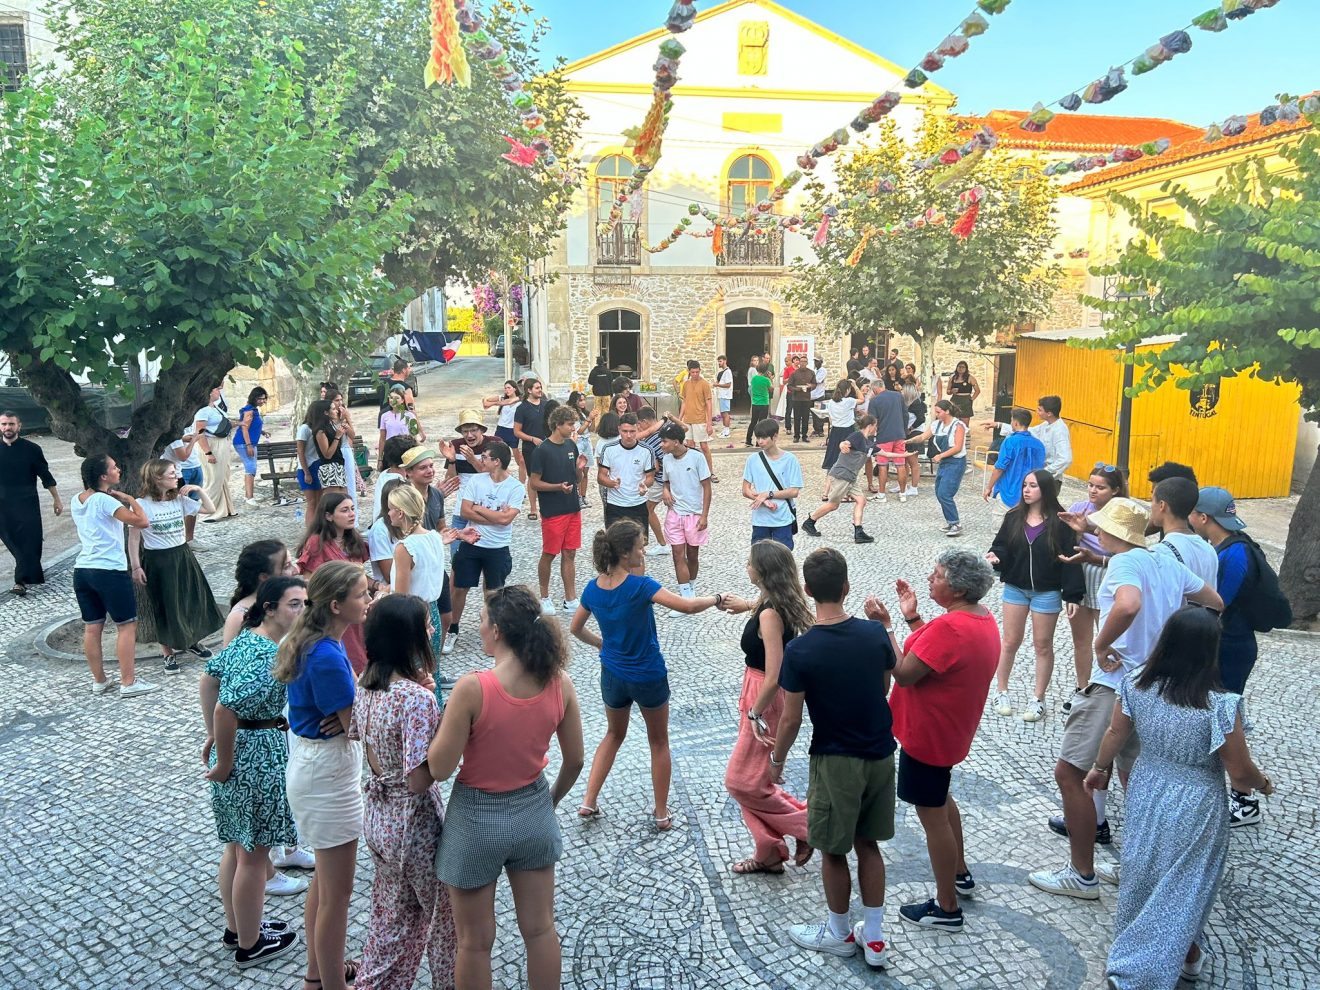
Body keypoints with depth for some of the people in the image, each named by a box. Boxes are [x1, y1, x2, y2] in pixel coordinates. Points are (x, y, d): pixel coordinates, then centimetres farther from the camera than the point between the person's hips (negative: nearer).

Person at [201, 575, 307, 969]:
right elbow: (225, 709, -30)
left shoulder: (247, 637, 4)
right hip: (256, 758, -9)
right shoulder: (269, 658, -25)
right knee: (254, 854, 7)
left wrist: (213, 737, 16)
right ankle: (250, 945, 23)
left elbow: (209, 679, 13)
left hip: (236, 745, 9)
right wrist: (224, 763, -17)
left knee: (237, 846, 22)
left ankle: (236, 928, 39)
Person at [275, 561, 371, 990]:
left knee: (324, 879, 26)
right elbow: (358, 724, -22)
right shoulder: (327, 657, -28)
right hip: (328, 773, -10)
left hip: (312, 765, 10)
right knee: (337, 892, 7)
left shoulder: (309, 639, 0)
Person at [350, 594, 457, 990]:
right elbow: (419, 781, -29)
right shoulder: (417, 698, -29)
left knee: (391, 918, 25)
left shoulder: (366, 685, -4)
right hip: (414, 824, -7)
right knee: (445, 915, 18)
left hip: (377, 817, 7)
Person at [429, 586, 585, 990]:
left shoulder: (472, 688, -26)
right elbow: (575, 760, -2)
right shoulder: (558, 682, -12)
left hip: (478, 819, -4)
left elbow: (440, 768, -18)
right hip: (533, 812, 4)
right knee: (540, 929, 21)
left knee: (475, 942, 16)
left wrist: (437, 709, -5)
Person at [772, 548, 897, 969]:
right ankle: (874, 938, 29)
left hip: (836, 761, -4)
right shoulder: (875, 633, -9)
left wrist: (777, 760, 3)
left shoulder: (800, 651, -21)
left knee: (833, 850, 15)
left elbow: (791, 719, -13)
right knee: (868, 844, 19)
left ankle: (839, 934, 33)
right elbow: (885, 689, 6)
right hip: (880, 755, 5)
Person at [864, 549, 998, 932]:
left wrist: (884, 624, -23)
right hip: (951, 728, 10)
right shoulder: (982, 617, 1)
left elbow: (904, 673, -27)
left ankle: (947, 908, 18)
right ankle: (960, 875, 46)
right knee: (940, 798, 29)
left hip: (928, 734, -10)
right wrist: (912, 617, 2)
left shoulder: (950, 627, -30)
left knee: (932, 815, 4)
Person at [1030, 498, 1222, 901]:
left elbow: (1128, 604, -38)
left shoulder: (1124, 562, -16)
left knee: (1069, 772, -1)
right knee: (1132, 773, 22)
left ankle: (1082, 875, 7)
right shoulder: (1169, 564, 9)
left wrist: (1101, 645, -23)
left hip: (1116, 683, -9)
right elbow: (1215, 602, 23)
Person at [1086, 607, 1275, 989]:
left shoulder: (1136, 686, -14)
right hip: (1194, 809, -4)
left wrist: (1100, 768, 20)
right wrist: (1264, 784, 8)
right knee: (1183, 885, 15)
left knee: (1141, 873, 22)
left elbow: (1115, 735, 1)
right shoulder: (1220, 706, -26)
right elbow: (1240, 773, -15)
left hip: (1145, 794, 4)